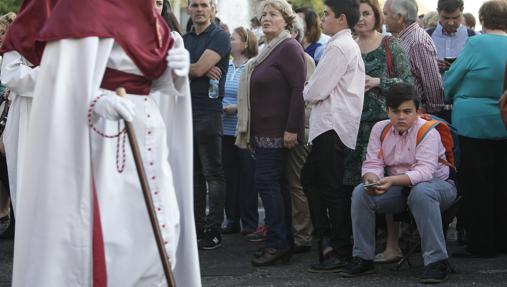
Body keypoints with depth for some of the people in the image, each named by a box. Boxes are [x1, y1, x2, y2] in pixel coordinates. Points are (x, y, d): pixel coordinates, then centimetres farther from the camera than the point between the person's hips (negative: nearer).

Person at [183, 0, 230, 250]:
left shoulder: (219, 37, -4)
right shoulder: (185, 39, 18)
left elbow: (198, 68, -15)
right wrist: (201, 69, -11)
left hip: (208, 114, -7)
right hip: (185, 112, 7)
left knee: (213, 174, -4)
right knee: (193, 174, 11)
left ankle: (213, 231, -2)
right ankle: (197, 227, 17)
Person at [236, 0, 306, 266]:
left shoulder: (289, 47, -10)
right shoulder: (268, 50, 19)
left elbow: (299, 89, -18)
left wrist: (291, 129, -22)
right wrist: (249, 131, 20)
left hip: (277, 131, -10)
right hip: (262, 130, 10)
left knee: (267, 181, -10)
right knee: (277, 184, 9)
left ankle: (276, 242, -6)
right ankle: (286, 242, 13)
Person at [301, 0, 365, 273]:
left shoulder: (338, 48, -15)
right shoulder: (350, 45, 18)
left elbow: (316, 91, -17)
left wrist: (307, 91, 3)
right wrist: (313, 90, 7)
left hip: (333, 126, -10)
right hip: (330, 124, 10)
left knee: (333, 189, -4)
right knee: (310, 178, 16)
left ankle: (341, 251, 3)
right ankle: (325, 238, 17)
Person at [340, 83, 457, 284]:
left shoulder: (428, 132, -18)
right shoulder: (380, 129, -1)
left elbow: (424, 171, -30)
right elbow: (372, 163, -3)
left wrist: (393, 181, -46)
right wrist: (372, 179, -29)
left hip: (437, 184, -5)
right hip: (399, 188, 5)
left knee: (421, 192, -40)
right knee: (361, 192, -17)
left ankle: (436, 260, -35)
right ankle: (363, 258, -7)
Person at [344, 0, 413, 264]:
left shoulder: (390, 45, 1)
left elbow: (408, 82, -2)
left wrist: (378, 82, -11)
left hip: (384, 121, -5)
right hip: (355, 122, 5)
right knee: (354, 182, 1)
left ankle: (393, 245, -3)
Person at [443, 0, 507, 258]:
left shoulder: (476, 44, -12)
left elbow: (450, 81, -4)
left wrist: (451, 98, 16)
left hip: (474, 123, -5)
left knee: (476, 186, 2)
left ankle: (482, 244, 4)